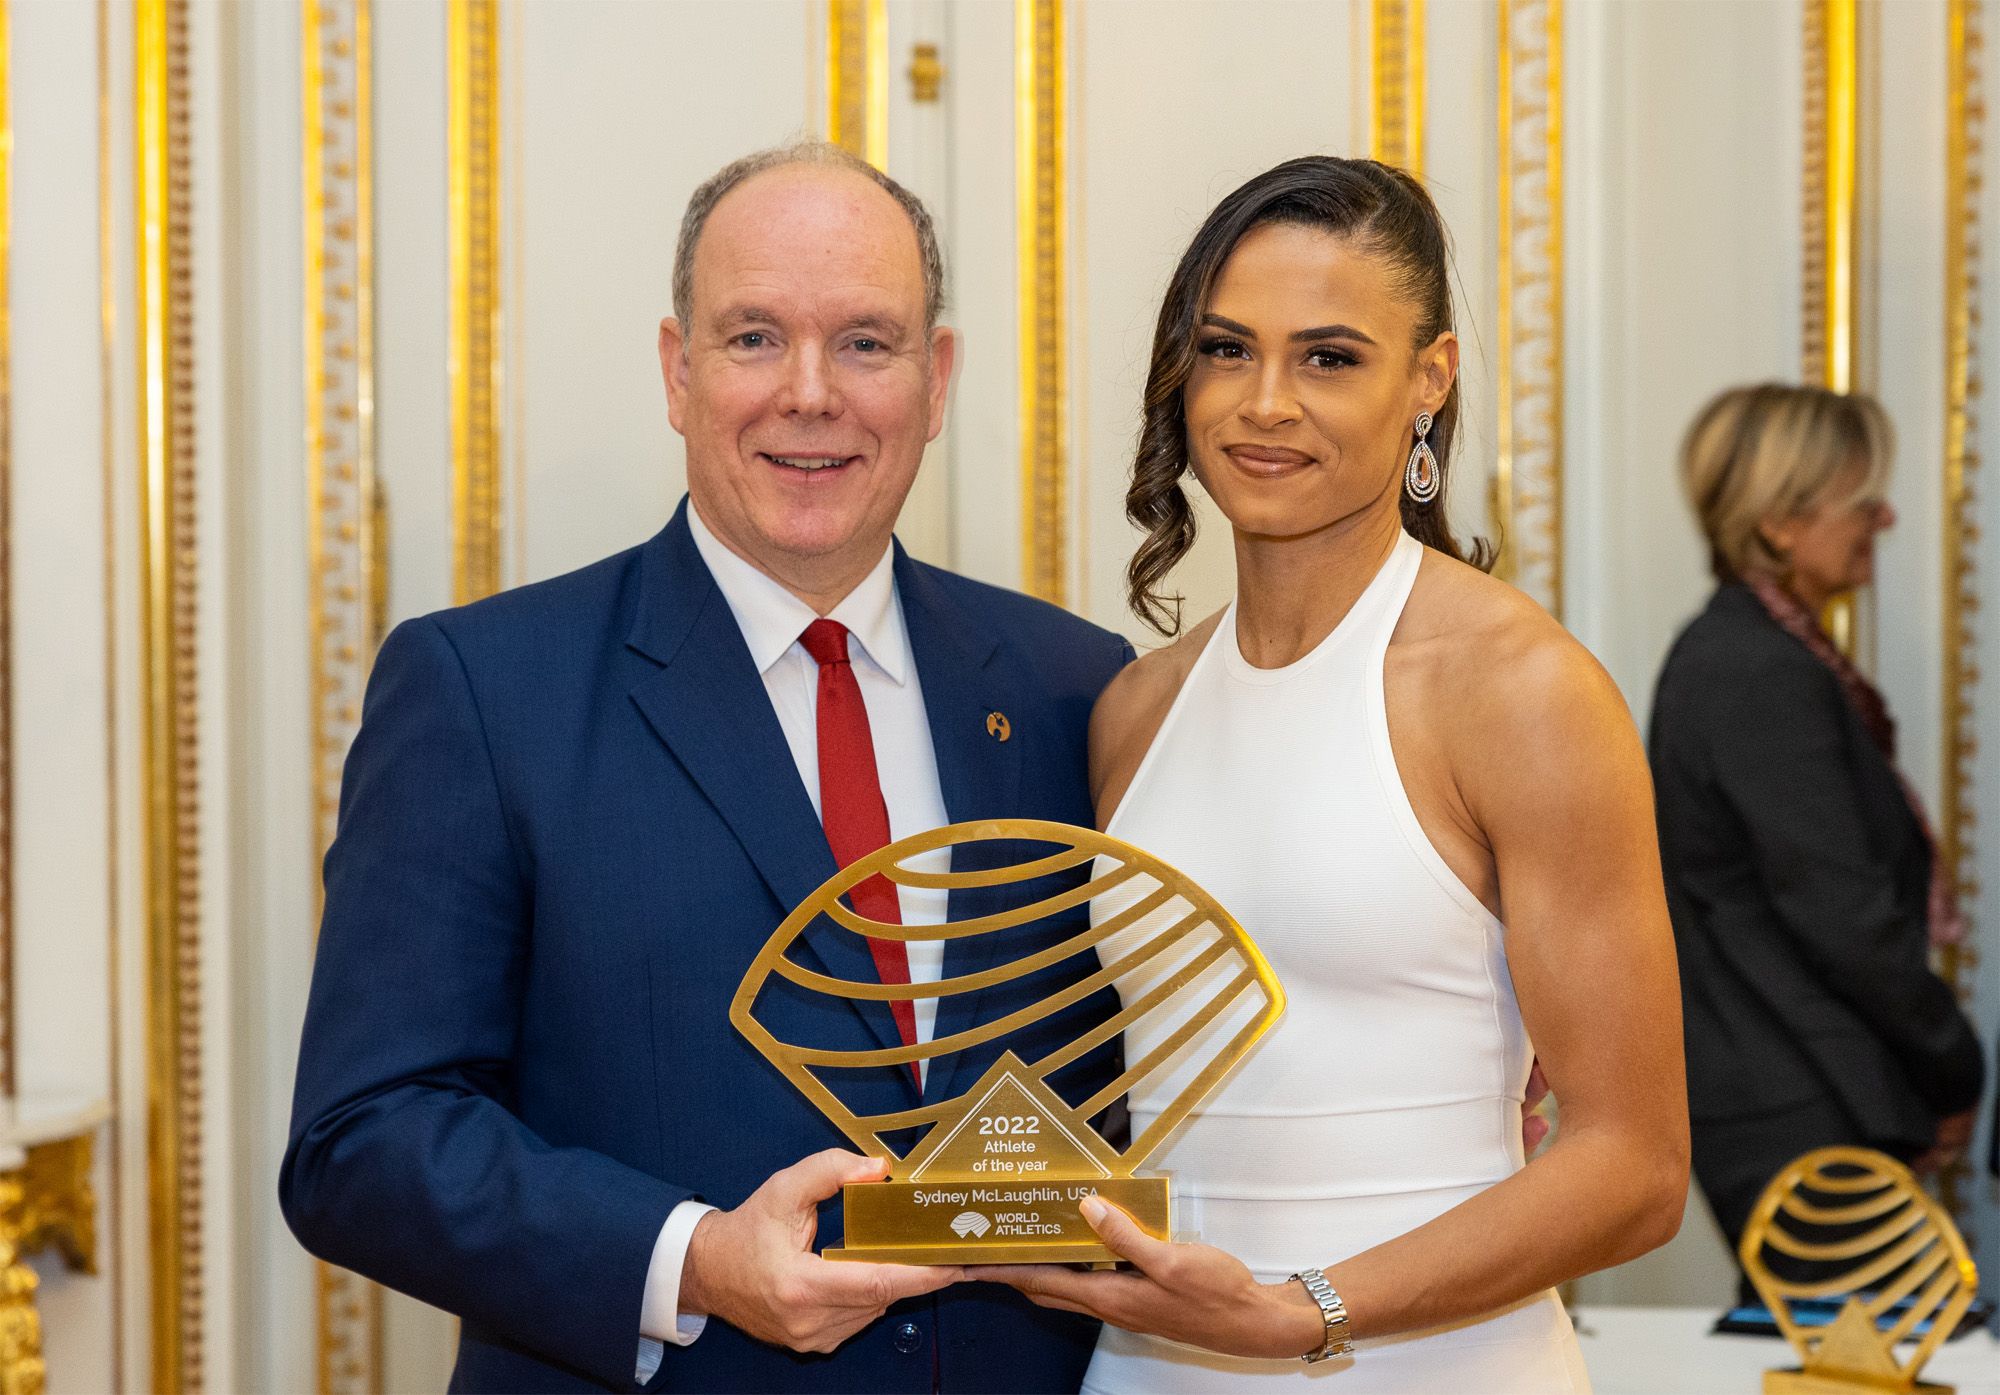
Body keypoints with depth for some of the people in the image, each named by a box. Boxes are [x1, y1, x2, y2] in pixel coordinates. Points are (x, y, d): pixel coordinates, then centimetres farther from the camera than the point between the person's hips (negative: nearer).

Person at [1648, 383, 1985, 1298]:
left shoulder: (1735, 650, 14)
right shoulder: (1764, 675, -17)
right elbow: (1842, 913, -18)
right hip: (1802, 1119, -10)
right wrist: (1954, 1074, -5)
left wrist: (1931, 1072, 14)